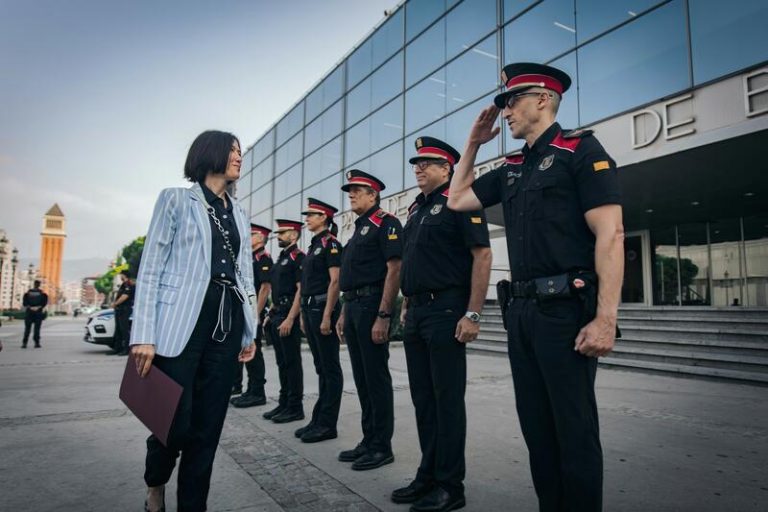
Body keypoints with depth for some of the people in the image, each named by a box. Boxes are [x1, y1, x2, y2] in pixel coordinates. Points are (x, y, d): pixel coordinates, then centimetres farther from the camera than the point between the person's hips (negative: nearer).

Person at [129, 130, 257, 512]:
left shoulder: (238, 212, 19)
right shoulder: (175, 199, 4)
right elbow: (150, 269, -3)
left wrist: (249, 331, 14)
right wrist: (144, 335, -12)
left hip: (227, 322, 5)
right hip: (183, 321, -5)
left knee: (209, 425, 6)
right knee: (176, 420, -4)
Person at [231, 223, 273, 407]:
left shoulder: (263, 258, -10)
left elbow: (266, 287, -18)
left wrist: (257, 312, -21)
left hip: (253, 311, -9)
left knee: (253, 352, -5)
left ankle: (257, 393, 3)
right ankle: (236, 385, 29)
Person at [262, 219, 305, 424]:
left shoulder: (299, 258, -9)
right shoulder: (281, 258, 19)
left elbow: (301, 290, -17)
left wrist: (290, 319, -21)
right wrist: (270, 314, 17)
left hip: (289, 316, -9)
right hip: (277, 315, 9)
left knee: (292, 362, -3)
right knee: (282, 362, 12)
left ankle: (295, 407, 5)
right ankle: (284, 403, 20)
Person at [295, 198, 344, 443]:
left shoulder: (331, 243, -8)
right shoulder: (313, 246, 18)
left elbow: (335, 281, -16)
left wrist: (327, 316, -20)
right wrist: (304, 315, 18)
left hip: (323, 308, -9)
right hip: (310, 309, 9)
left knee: (330, 368, -2)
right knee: (320, 367, 13)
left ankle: (328, 424, 5)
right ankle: (318, 420, 20)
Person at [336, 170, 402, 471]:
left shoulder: (386, 223, -7)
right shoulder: (358, 229, 21)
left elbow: (394, 270, -17)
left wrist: (383, 316, -22)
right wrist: (344, 313, 19)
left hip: (372, 306, -9)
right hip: (354, 307, 9)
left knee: (377, 377, -3)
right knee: (361, 378, 12)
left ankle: (382, 447, 8)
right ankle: (368, 441, 23)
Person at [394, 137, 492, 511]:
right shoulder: (416, 209, 18)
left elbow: (482, 255, -15)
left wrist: (472, 314, -19)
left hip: (446, 311, -8)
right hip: (416, 313, 9)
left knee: (447, 399, 0)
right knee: (423, 398, 13)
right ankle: (428, 476, 26)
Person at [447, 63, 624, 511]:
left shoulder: (581, 149, -4)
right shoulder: (513, 168, 18)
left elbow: (611, 233, -13)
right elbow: (458, 200, 26)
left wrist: (605, 318, -21)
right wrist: (474, 144, 20)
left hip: (566, 310, -7)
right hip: (521, 311, 8)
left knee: (575, 429, 2)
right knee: (536, 427, 15)